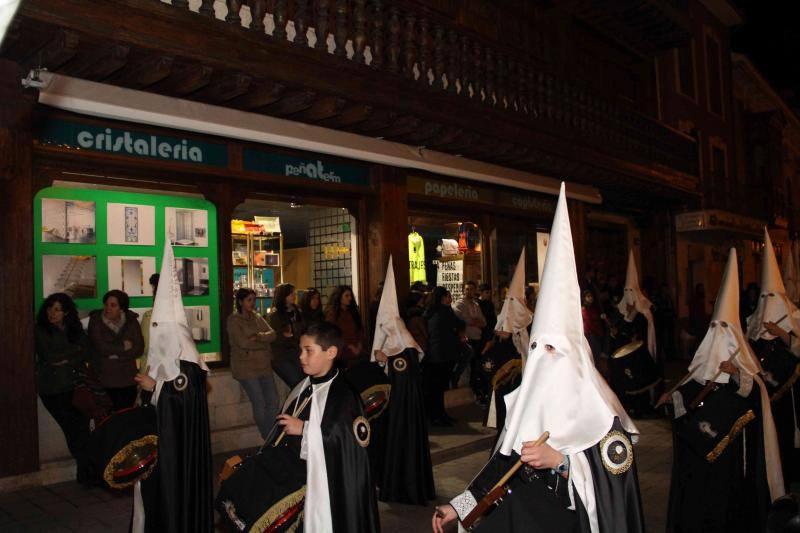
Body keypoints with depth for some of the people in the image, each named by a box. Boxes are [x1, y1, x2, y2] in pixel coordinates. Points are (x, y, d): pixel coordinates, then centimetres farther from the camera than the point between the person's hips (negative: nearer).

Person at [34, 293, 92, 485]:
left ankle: (86, 471, 0)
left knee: (82, 427, -7)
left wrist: (66, 359, -8)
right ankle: (85, 471, 3)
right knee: (74, 429, -6)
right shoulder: (40, 330, 4)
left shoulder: (75, 329, 13)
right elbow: (48, 355, -7)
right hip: (53, 388, -2)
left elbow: (86, 353, 5)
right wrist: (75, 350, 0)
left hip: (77, 384, 2)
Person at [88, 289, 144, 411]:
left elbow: (139, 349, -3)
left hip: (128, 379, 2)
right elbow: (101, 347, -11)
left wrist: (115, 354, -11)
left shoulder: (131, 321, 5)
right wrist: (123, 347, -3)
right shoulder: (96, 321, 1)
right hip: (105, 379, -1)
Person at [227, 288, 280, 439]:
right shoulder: (233, 320, -4)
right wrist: (264, 341, -4)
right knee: (259, 403, -8)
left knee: (273, 401, 0)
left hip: (264, 365, 6)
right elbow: (243, 342, -16)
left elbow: (272, 334, 3)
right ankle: (267, 439, 6)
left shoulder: (257, 317, 14)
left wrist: (258, 337, -16)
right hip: (246, 367, -6)